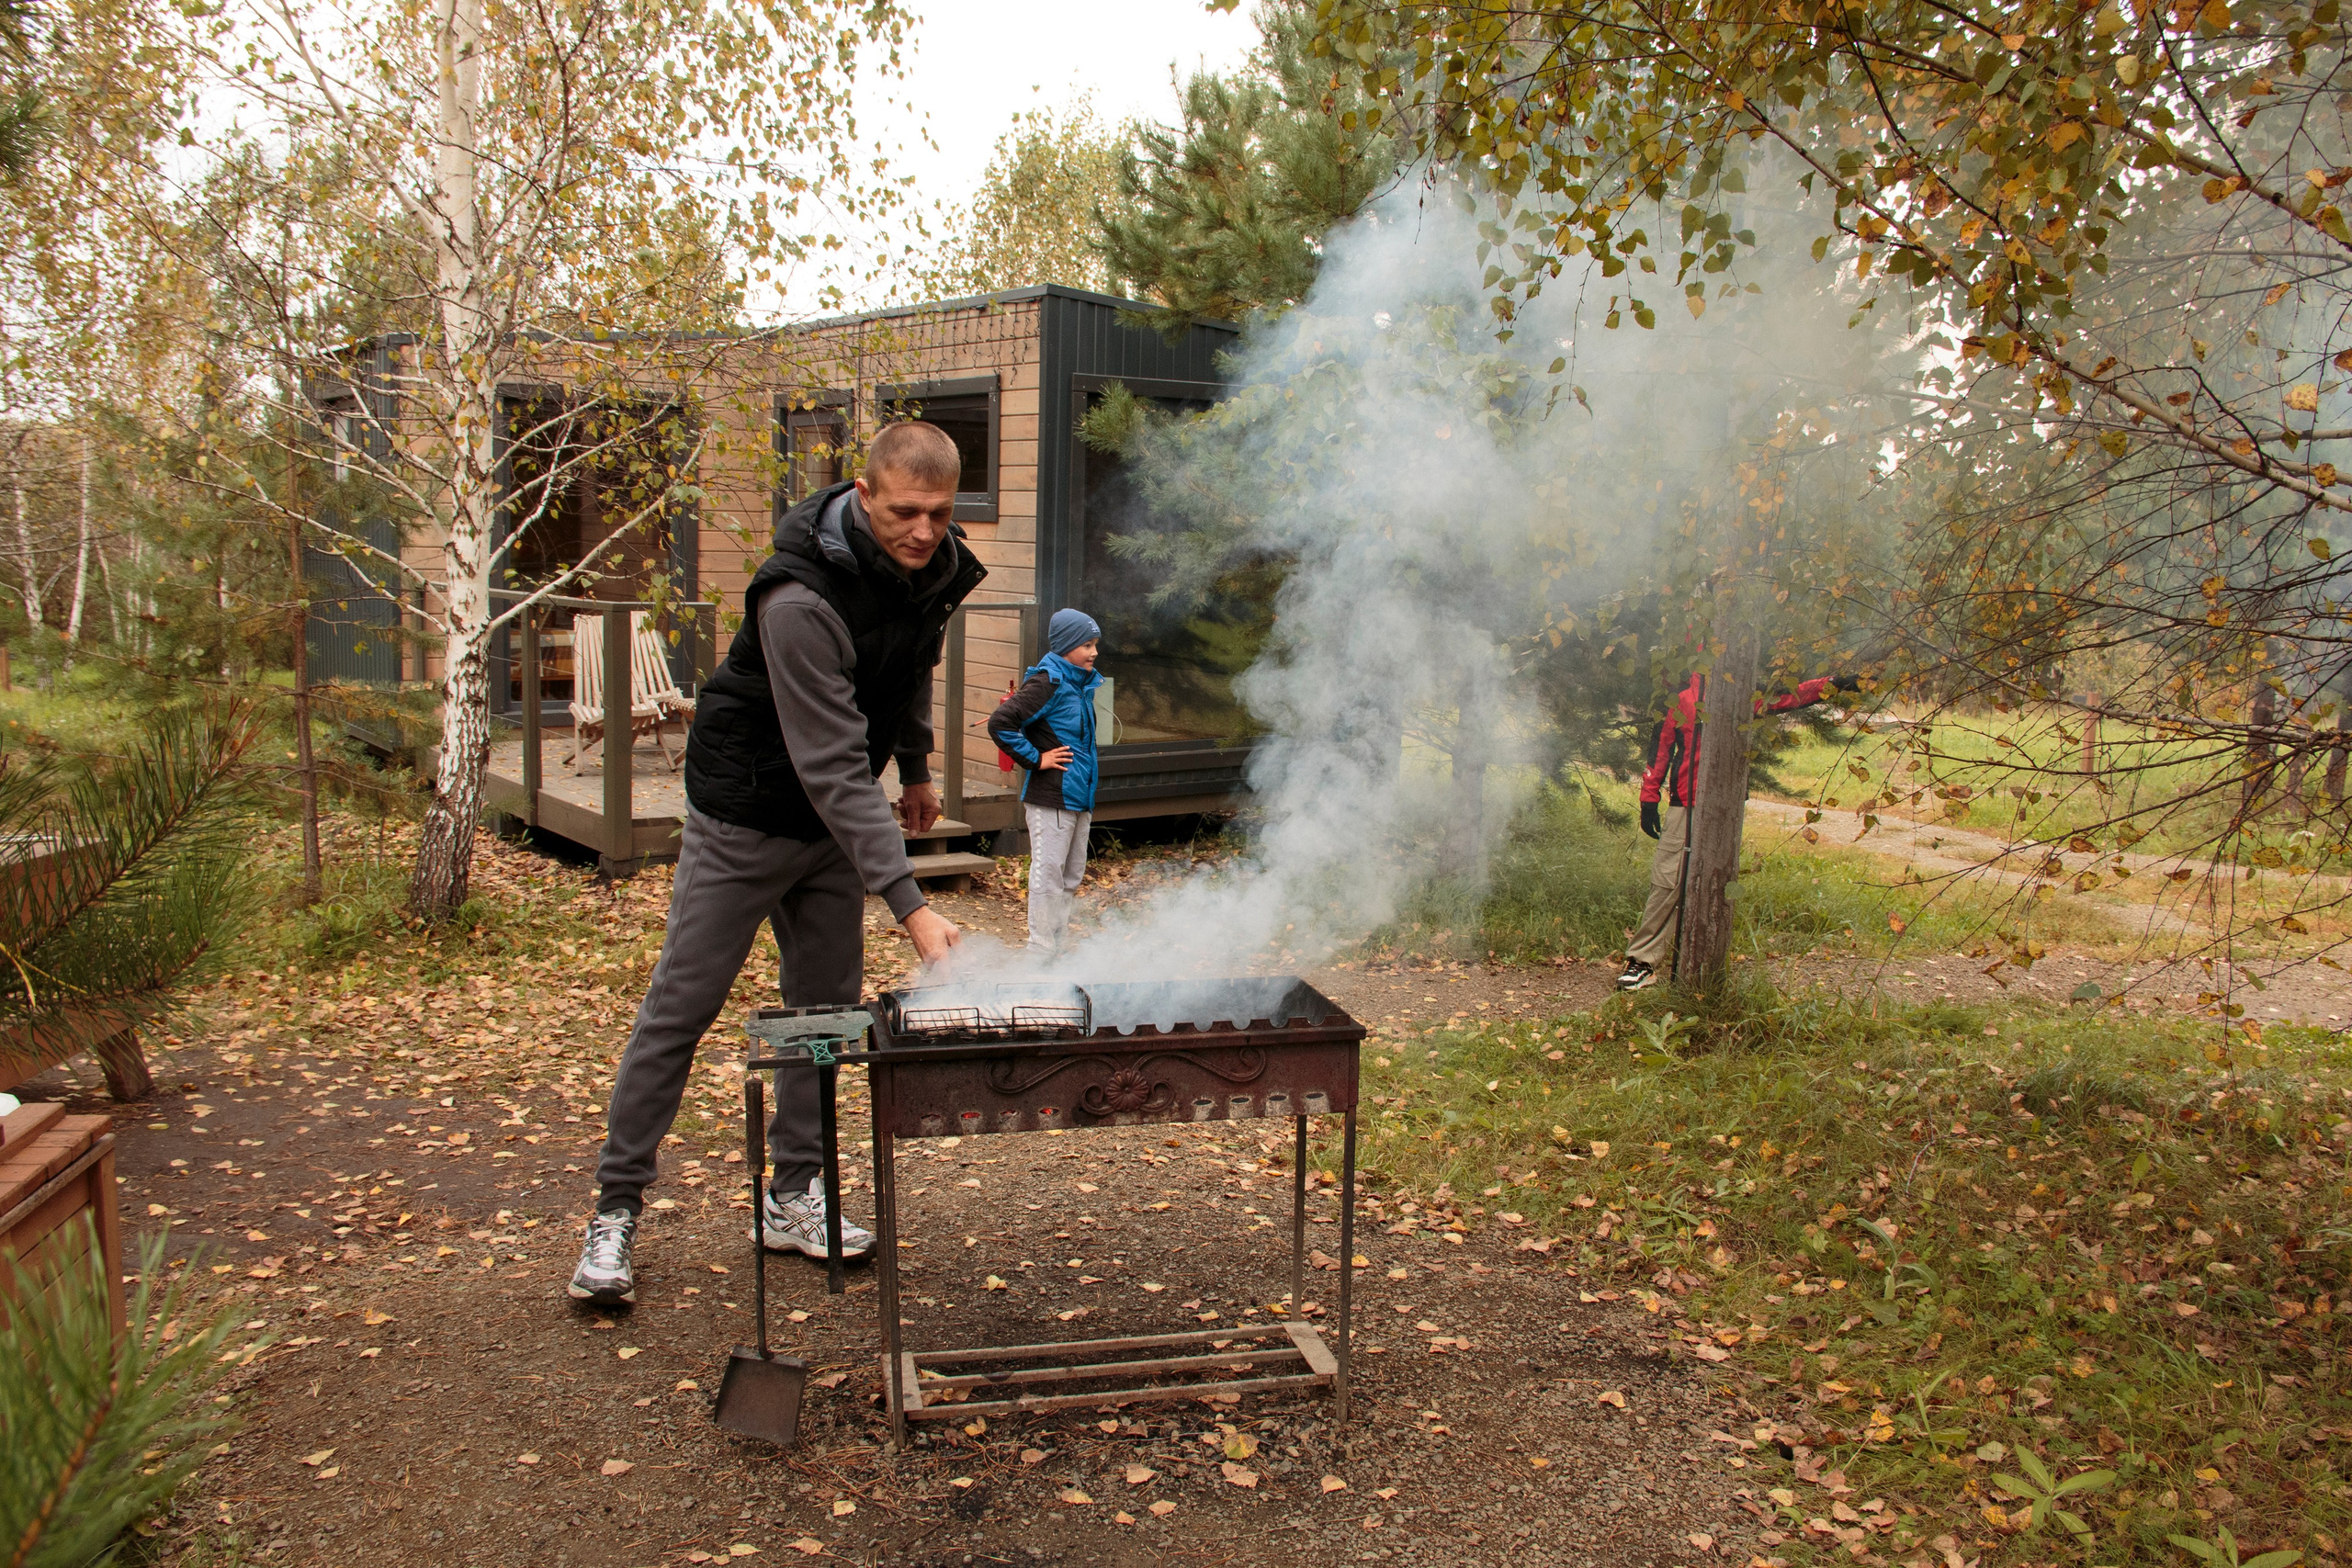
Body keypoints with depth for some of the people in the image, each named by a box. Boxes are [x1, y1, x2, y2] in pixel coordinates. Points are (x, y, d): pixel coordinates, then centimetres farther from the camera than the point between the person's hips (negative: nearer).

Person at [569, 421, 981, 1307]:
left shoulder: (935, 568, -8)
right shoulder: (802, 600, -32)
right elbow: (832, 769, -36)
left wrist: (916, 766, 16)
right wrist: (911, 907, -39)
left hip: (833, 819, 7)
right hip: (745, 810, -7)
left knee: (826, 1006, 8)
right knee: (680, 1009, -1)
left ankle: (793, 1198, 21)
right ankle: (615, 1210, 12)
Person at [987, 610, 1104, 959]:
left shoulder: (1083, 684, 12)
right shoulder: (1047, 683, -15)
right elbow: (1000, 723, -24)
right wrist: (1036, 759, -17)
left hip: (1078, 798, 9)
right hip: (1050, 799, -9)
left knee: (1071, 877, 13)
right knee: (1048, 877, -4)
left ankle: (1057, 952, 22)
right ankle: (1041, 955, 3)